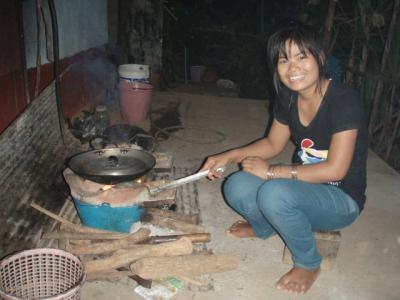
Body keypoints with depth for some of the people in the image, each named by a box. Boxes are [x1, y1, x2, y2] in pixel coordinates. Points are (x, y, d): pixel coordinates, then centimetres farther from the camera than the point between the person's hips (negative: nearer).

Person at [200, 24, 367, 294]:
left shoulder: (344, 100, -24)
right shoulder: (288, 98, -3)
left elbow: (334, 170, -26)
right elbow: (272, 144, 10)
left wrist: (271, 171, -22)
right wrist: (228, 156, -5)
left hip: (342, 199, -6)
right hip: (304, 187, 6)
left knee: (274, 193, -34)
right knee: (236, 189, -16)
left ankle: (309, 263, -4)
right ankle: (264, 227, 20)